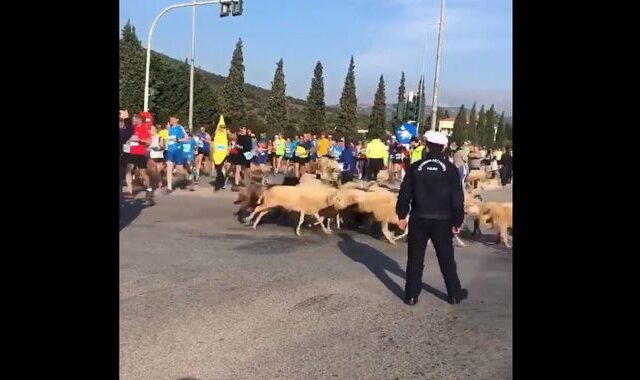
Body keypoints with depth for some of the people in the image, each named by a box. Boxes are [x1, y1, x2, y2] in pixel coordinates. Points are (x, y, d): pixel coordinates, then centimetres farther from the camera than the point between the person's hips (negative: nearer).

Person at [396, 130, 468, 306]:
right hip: (442, 220, 0)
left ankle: (411, 295, 12)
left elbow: (405, 193, -1)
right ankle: (454, 293, 22)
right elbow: (457, 198, -4)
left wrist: (402, 215, 8)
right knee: (446, 259, 13)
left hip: (419, 219, 0)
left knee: (415, 258, 9)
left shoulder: (415, 167, -2)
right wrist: (457, 220, 4)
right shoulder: (450, 169, -4)